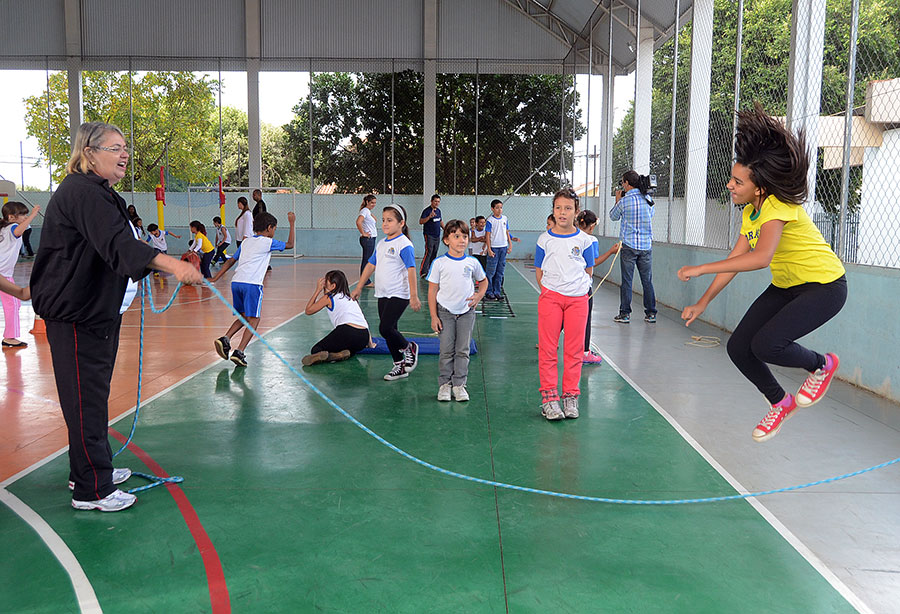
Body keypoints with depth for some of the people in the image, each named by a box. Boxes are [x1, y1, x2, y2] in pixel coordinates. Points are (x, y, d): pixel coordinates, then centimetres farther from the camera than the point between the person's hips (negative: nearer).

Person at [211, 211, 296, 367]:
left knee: (244, 317, 20)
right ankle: (239, 352, -12)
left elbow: (230, 261, 22)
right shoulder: (268, 242, 5)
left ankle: (225, 339, 1)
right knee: (253, 320, -1)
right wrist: (291, 223, 26)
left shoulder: (246, 242, 23)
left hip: (236, 282, 7)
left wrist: (215, 279, 23)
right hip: (252, 284, -7)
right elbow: (290, 244, 17)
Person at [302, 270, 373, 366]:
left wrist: (318, 290, 24)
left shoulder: (328, 298, 10)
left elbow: (308, 311, 21)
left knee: (315, 350, 10)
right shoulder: (350, 297, 28)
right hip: (363, 338, 6)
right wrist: (370, 344, 39)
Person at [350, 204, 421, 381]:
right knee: (389, 330, 9)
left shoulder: (404, 244, -12)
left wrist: (414, 296, -22)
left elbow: (411, 270, -17)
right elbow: (371, 265, 21)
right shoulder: (381, 244, 13)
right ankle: (400, 365, 20)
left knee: (385, 328, -14)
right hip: (383, 295, 8)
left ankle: (409, 348, 12)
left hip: (398, 295, -8)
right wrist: (359, 288, 22)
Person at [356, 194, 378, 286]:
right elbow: (358, 222, -29)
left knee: (366, 260, 12)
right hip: (367, 239, -10)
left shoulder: (368, 211, 15)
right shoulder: (365, 211, -14)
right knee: (366, 260, -6)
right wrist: (363, 233, -21)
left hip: (371, 239, 10)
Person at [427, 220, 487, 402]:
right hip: (445, 311, -2)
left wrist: (478, 296, 0)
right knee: (446, 350, 1)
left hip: (466, 312, 2)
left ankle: (459, 384, 13)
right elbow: (432, 290, -2)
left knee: (463, 350, 4)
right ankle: (444, 384, 12)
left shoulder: (472, 262, 1)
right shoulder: (439, 263, -5)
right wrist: (433, 316, -5)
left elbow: (483, 281, 20)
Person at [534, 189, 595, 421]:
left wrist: (578, 289, 1)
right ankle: (549, 397, 6)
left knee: (574, 350, 5)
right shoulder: (545, 239, 3)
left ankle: (570, 397, 15)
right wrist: (548, 291, 0)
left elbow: (588, 270, 10)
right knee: (548, 349, -1)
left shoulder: (583, 240, 4)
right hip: (550, 298, 0)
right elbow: (539, 271, 8)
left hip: (577, 299, 1)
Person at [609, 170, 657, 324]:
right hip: (646, 245, 4)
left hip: (628, 245, -4)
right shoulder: (648, 199, 4)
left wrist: (618, 200, 19)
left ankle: (625, 314, 4)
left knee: (627, 280, 2)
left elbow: (613, 216, 7)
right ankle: (651, 314, 11)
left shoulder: (624, 201, -9)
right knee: (647, 280, 8)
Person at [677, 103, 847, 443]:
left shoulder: (778, 206, -25)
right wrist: (703, 303, 4)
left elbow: (760, 257, -40)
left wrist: (701, 269, -38)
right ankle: (780, 402, 22)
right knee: (738, 347, -2)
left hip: (824, 286, -8)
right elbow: (735, 260, 7)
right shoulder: (750, 212, 2)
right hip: (785, 287, 9)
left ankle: (822, 365, 7)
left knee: (765, 344, -25)